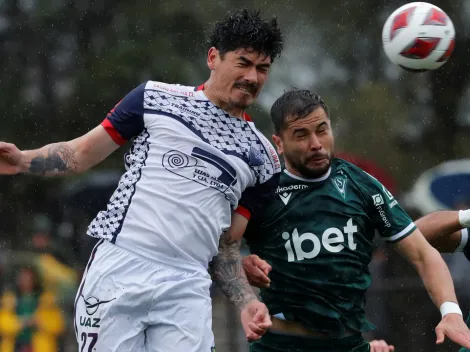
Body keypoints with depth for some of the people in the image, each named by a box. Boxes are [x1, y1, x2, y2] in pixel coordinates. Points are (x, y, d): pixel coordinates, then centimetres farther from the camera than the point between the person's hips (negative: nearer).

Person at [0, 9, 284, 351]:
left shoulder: (263, 159, 15)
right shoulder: (157, 98, 9)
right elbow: (82, 153, 12)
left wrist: (246, 302, 2)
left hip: (187, 289, 2)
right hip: (118, 270, -2)